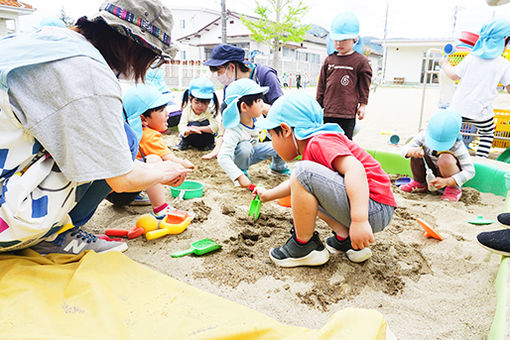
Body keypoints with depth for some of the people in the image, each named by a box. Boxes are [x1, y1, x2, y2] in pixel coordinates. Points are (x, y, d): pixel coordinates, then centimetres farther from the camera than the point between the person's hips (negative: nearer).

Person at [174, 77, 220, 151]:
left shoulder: (209, 112, -17)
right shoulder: (187, 110, -15)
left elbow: (215, 126, -30)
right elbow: (181, 126, -26)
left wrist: (199, 128, -43)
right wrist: (187, 131, -51)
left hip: (204, 138, 1)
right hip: (190, 137, -1)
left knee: (206, 123, -25)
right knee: (194, 124, -29)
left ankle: (209, 144, -5)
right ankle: (184, 143, -5)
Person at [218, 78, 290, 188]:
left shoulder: (257, 119, -19)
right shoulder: (234, 131, -38)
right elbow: (223, 157, -43)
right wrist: (240, 177, -49)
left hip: (254, 149, 5)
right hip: (239, 156, -5)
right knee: (245, 147, -38)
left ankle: (278, 166, 20)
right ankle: (242, 171, -8)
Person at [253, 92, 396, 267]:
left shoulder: (320, 141, -14)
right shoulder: (312, 146, 17)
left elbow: (355, 169, -30)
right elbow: (298, 184, 34)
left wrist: (359, 221, -38)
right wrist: (268, 194, 43)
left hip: (373, 210, -11)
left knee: (305, 173, -23)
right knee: (306, 194, 28)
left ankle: (304, 246, -6)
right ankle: (345, 238, 10)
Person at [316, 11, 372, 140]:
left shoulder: (360, 61, -1)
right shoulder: (329, 60, 9)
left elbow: (364, 87, 4)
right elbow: (321, 85, 13)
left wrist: (362, 106, 0)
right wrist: (318, 105, 12)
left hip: (347, 114, -4)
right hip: (328, 112, 4)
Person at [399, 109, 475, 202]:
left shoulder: (458, 146, -27)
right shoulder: (424, 136, -19)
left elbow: (470, 171, -28)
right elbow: (405, 149, -14)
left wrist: (446, 181, -41)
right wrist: (412, 151, -41)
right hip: (430, 171, 4)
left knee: (445, 159, -36)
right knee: (416, 152, -21)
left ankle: (454, 188, -9)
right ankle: (419, 183, 2)